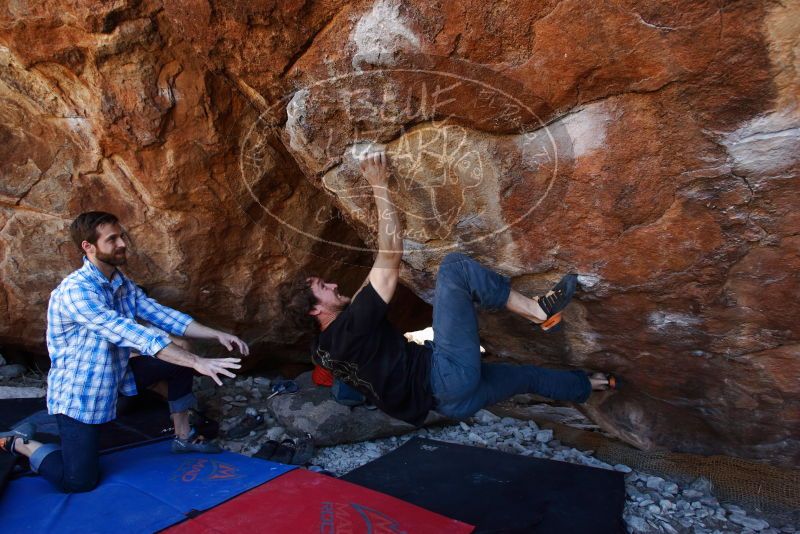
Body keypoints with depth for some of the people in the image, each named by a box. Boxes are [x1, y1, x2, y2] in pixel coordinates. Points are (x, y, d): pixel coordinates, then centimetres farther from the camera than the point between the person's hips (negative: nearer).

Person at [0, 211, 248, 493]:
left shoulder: (122, 283, -1)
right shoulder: (75, 291, -28)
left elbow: (161, 314, -2)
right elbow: (134, 335, -36)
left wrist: (216, 334, -13)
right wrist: (198, 363, -41)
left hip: (116, 373, 8)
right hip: (78, 392, -8)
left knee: (179, 361, -1)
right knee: (79, 482, -7)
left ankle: (183, 437, 13)